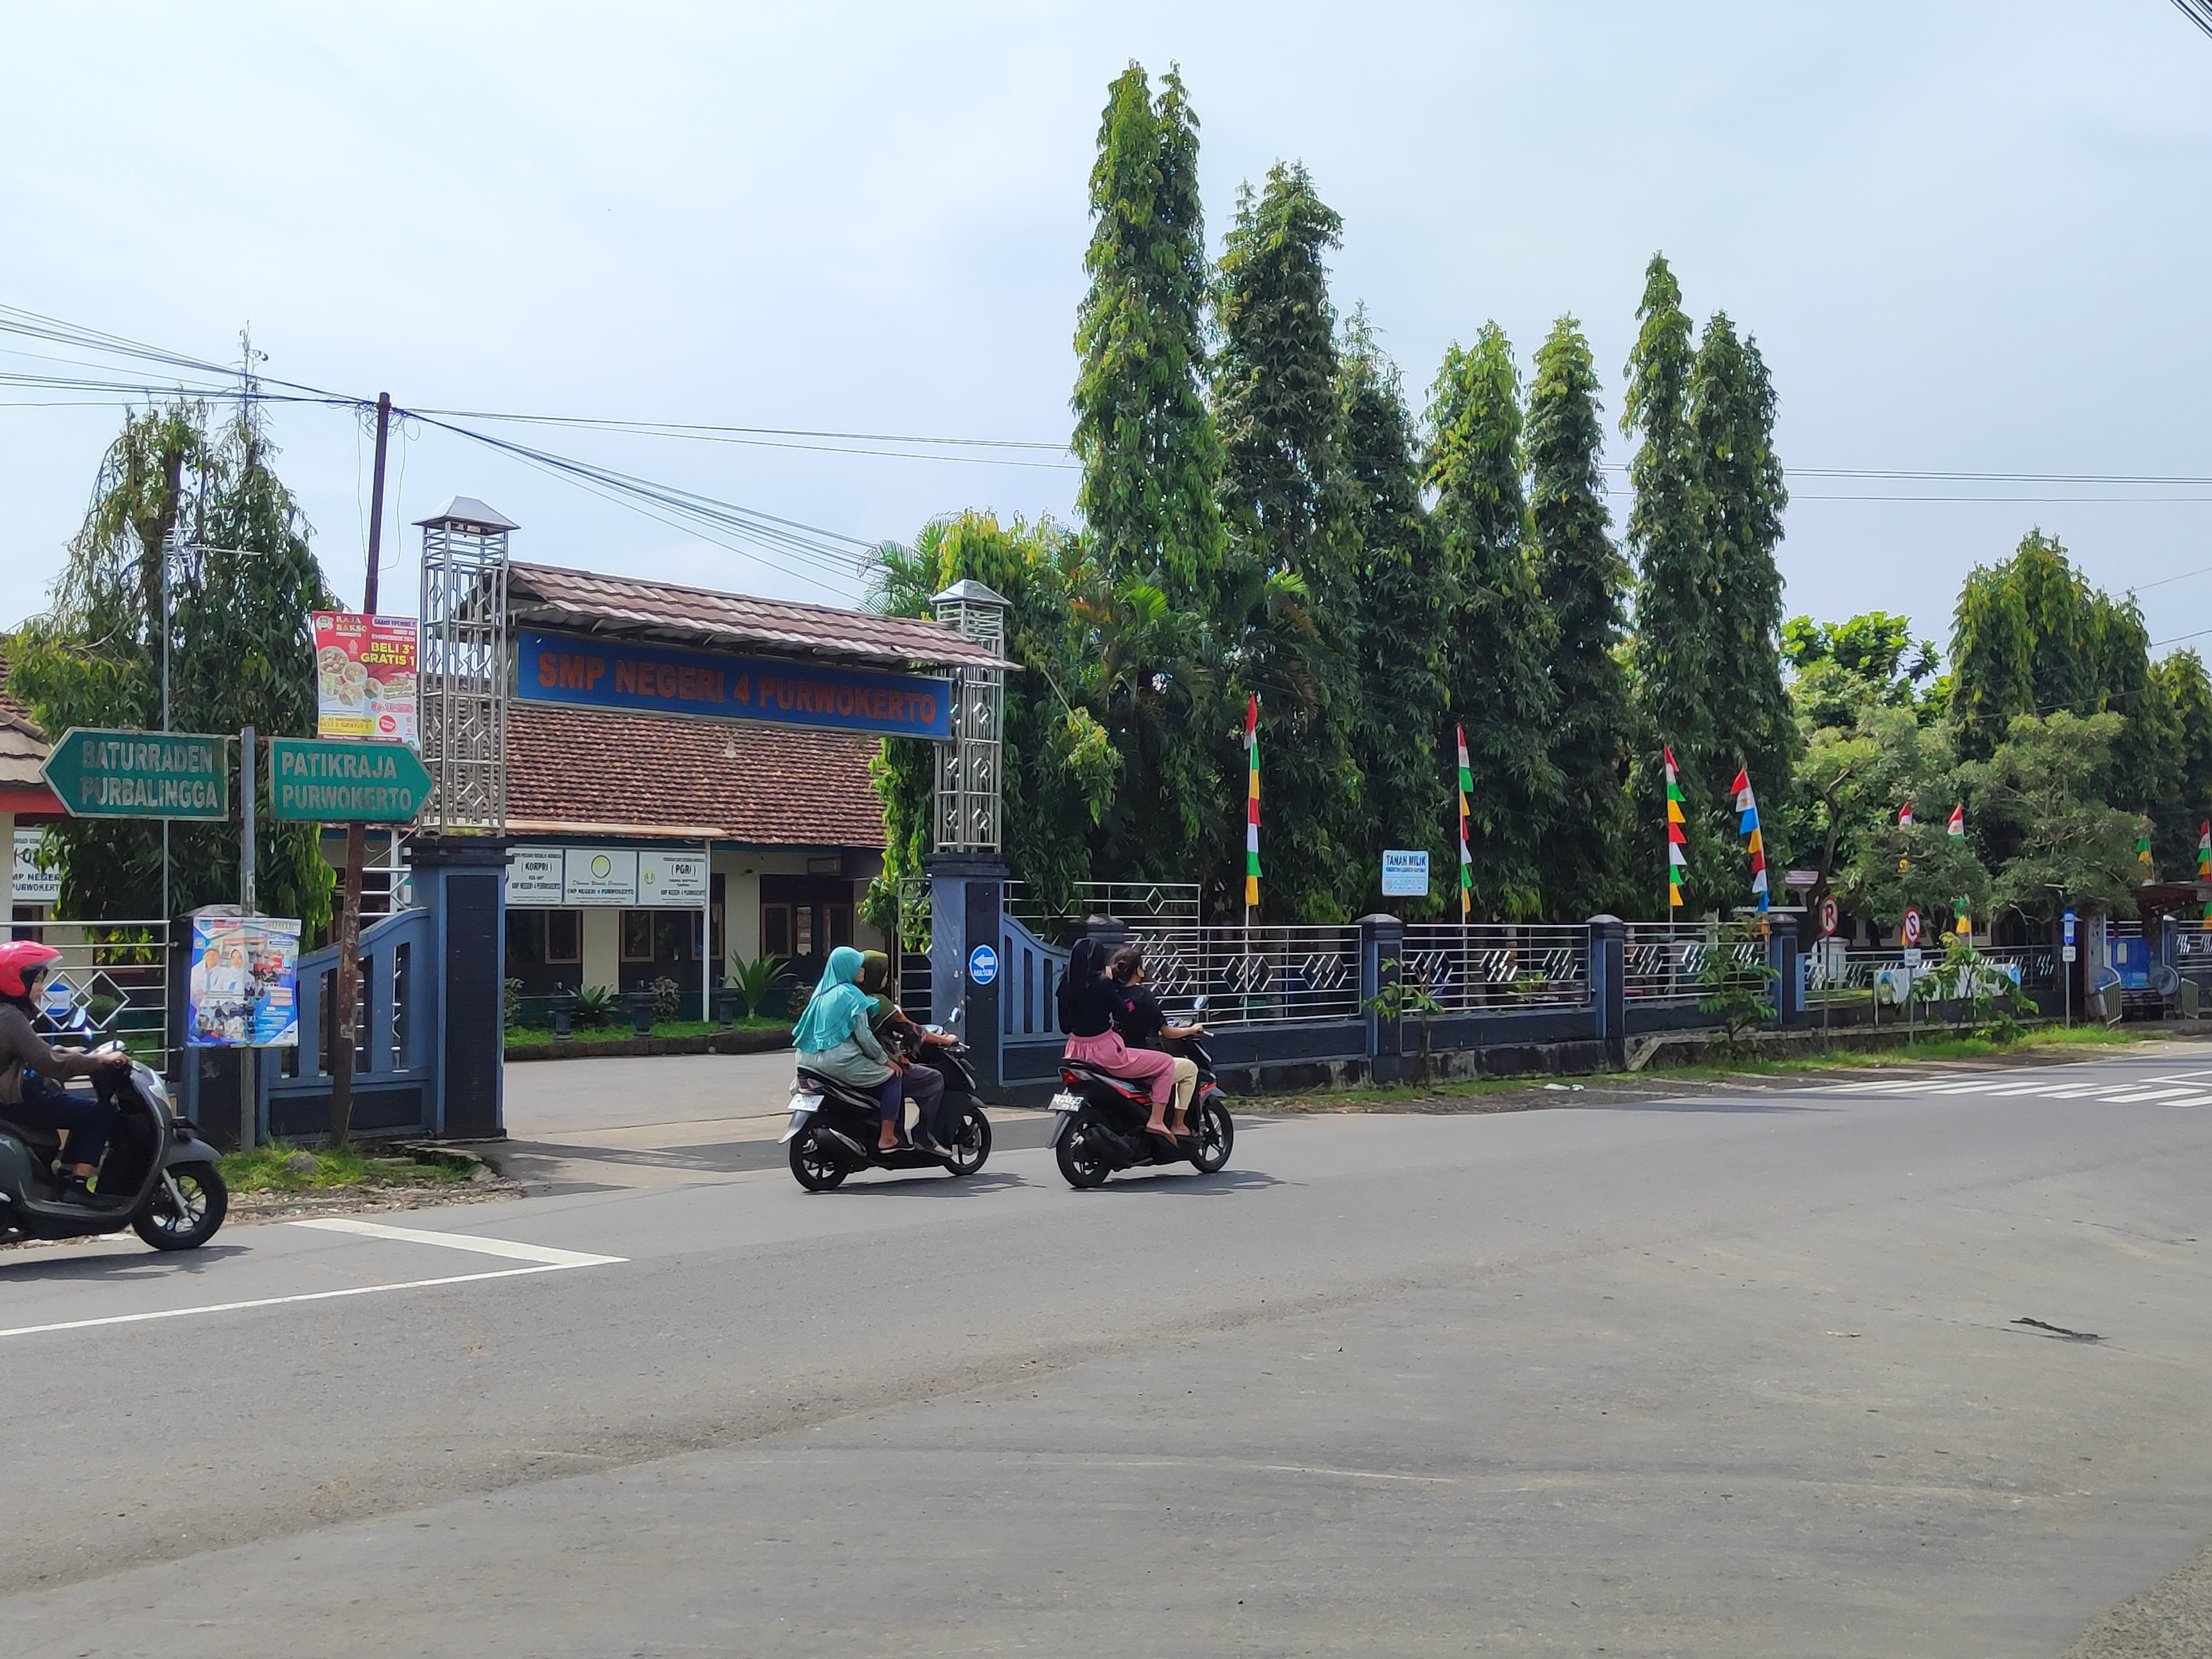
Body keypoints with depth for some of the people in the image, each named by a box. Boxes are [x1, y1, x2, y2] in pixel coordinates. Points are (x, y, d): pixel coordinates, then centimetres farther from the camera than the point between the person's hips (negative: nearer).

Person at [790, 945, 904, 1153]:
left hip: (814, 1058, 9)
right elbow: (864, 1036, -11)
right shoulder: (852, 995, -10)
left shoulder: (822, 991, 16)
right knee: (891, 1078, 2)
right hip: (841, 1060, -9)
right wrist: (886, 1061, -1)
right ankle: (887, 1139, -6)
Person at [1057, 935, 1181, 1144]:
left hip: (1077, 1052, 8)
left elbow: (1065, 1027, 9)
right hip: (1105, 1052, -8)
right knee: (1167, 1063, 2)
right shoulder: (1103, 984, -17)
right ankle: (1156, 1120, -5)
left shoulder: (1066, 985, 2)